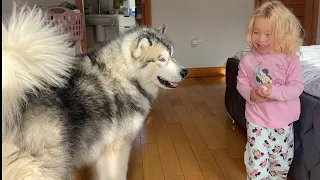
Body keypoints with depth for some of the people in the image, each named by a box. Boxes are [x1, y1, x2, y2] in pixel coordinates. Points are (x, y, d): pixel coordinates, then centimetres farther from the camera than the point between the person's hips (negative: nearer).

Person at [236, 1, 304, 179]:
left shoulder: (290, 58, -12)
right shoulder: (248, 59, -9)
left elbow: (297, 87, -14)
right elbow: (241, 84, 0)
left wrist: (274, 91, -29)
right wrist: (250, 94, -22)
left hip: (283, 121, 1)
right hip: (257, 120, 0)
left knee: (281, 160, 19)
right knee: (257, 160, 3)